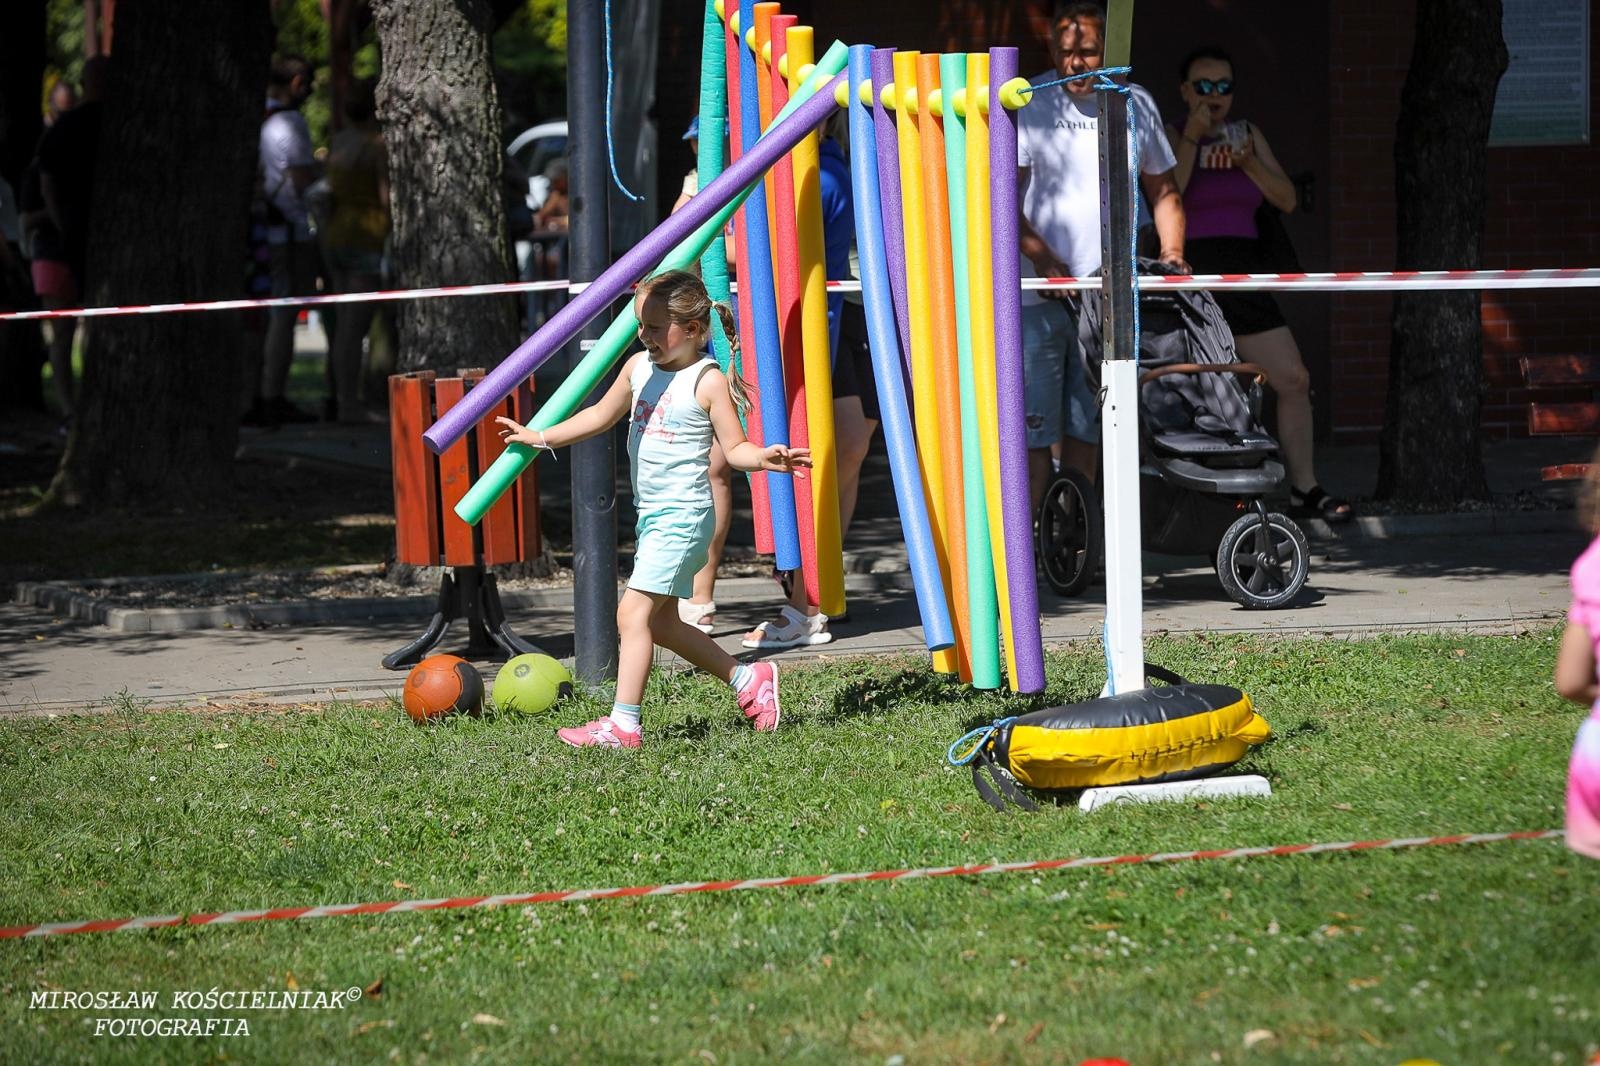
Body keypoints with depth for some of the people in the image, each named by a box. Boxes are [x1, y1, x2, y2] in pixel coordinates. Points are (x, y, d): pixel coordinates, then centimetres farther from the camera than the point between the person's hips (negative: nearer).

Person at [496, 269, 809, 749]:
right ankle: (748, 679, 29)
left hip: (683, 515, -9)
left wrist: (764, 457, -33)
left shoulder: (707, 381, -12)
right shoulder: (639, 367, 8)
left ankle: (623, 723, -17)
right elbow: (600, 416, 22)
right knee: (660, 622, 15)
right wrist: (542, 437, 19)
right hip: (652, 513, 9)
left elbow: (735, 448, -12)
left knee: (634, 611, -16)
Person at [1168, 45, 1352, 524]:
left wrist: (1249, 163, -7)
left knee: (1293, 379, 1)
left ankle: (1304, 487, 12)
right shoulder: (1169, 136, 1)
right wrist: (1191, 140, -16)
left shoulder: (1248, 134, 15)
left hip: (1243, 277, 5)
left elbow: (1286, 200, 8)